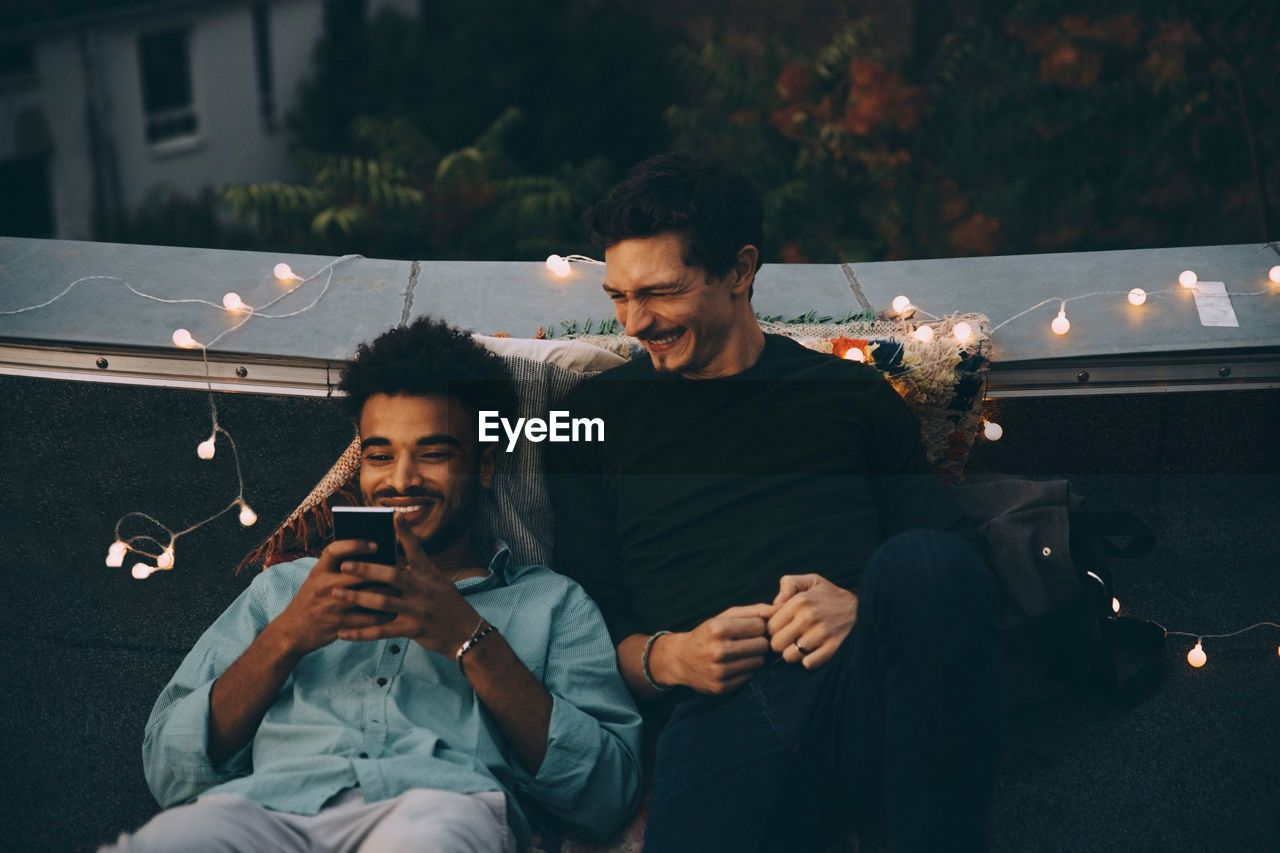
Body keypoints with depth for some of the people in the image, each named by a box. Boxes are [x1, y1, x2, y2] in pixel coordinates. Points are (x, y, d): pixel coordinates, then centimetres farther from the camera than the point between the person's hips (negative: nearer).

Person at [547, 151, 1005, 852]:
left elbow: (961, 570, 14)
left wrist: (863, 607, -7)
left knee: (923, 561, -33)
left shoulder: (851, 396, 21)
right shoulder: (597, 415, 22)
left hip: (861, 685, 3)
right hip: (719, 711, -2)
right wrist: (664, 657, -3)